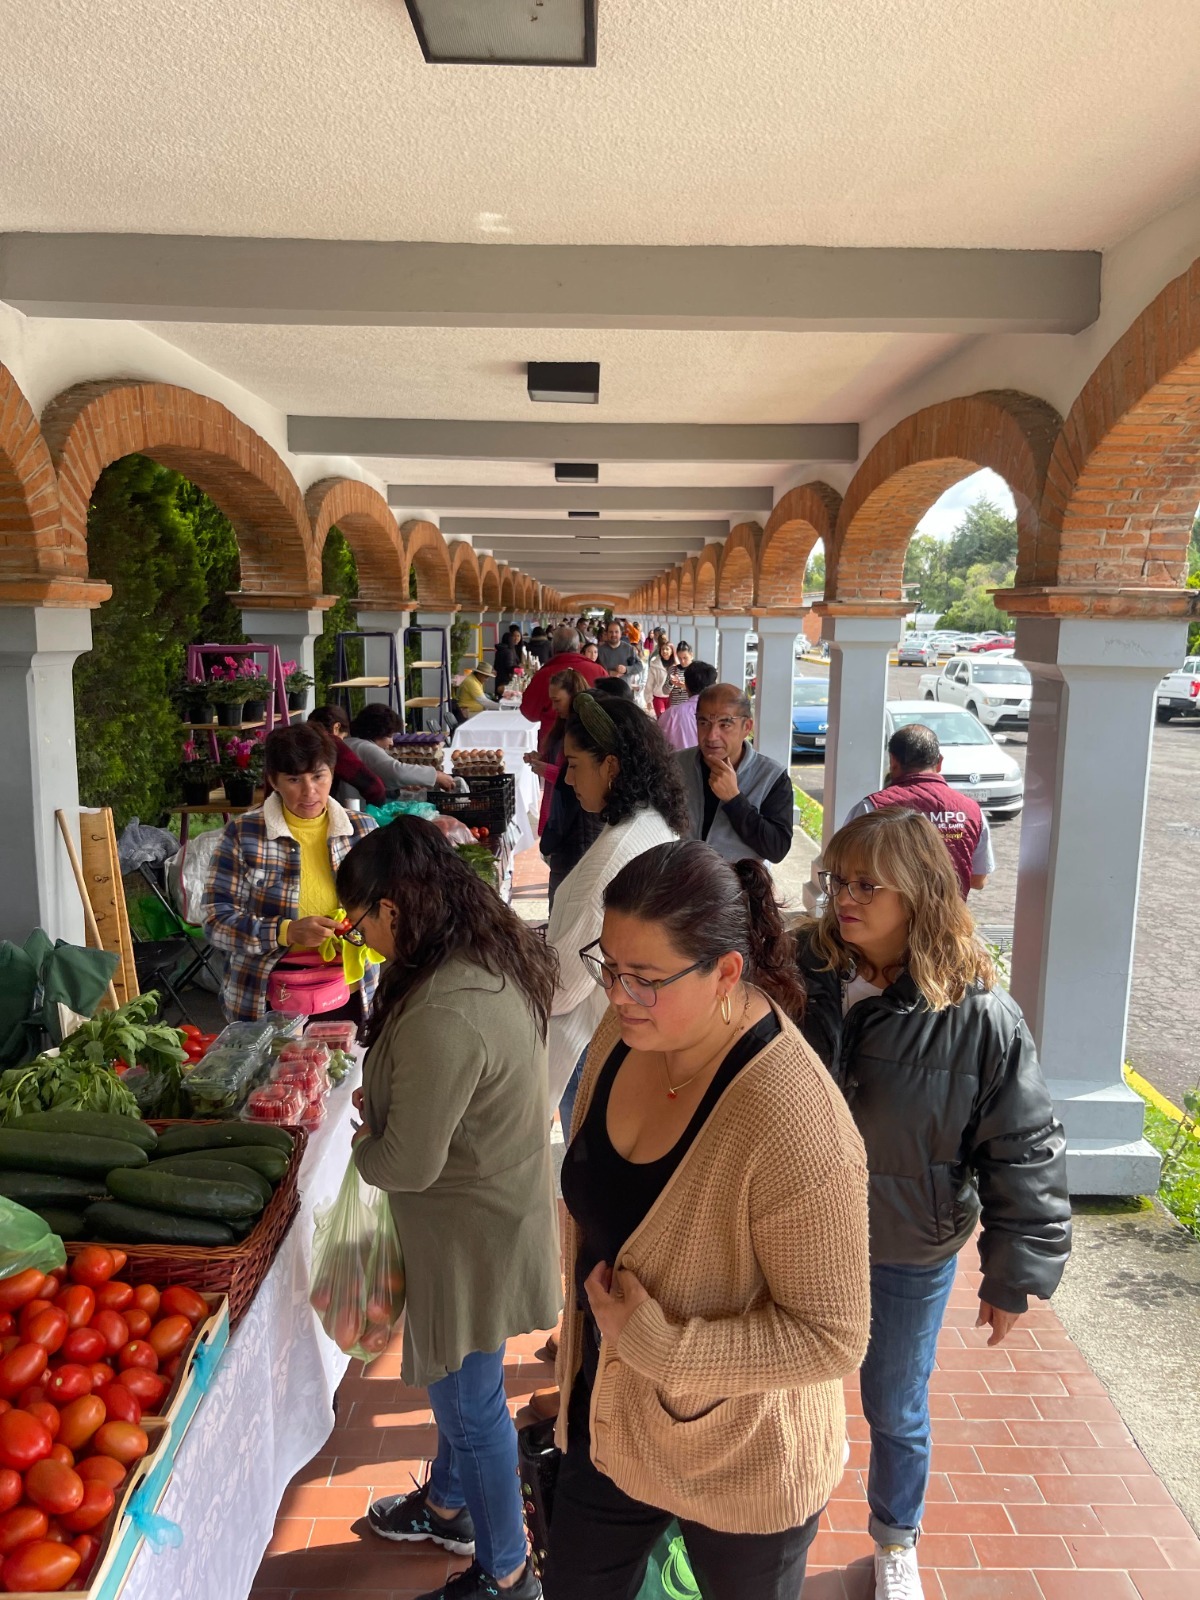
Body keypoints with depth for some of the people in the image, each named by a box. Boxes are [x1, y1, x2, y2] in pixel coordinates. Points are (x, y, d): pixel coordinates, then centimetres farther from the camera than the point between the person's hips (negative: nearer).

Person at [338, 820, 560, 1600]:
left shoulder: (442, 1015, -35)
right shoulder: (498, 960, -5)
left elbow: (409, 1164, -26)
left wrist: (362, 1143, -6)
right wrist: (385, 1102, 3)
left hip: (472, 1233, -9)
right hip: (499, 1204, 9)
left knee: (470, 1401, 14)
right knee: (458, 1381, 29)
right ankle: (447, 1506, 53)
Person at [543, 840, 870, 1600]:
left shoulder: (794, 1124, -35)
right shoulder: (626, 1037, -12)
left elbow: (833, 1337, -26)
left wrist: (657, 1344, -28)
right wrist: (584, 1353, 12)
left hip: (740, 1460, -6)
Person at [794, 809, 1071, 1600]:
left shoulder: (981, 1017, -22)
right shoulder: (804, 972, -14)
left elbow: (1026, 1152, -14)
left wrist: (1017, 1274, -10)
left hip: (908, 1254, -2)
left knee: (897, 1413, 20)